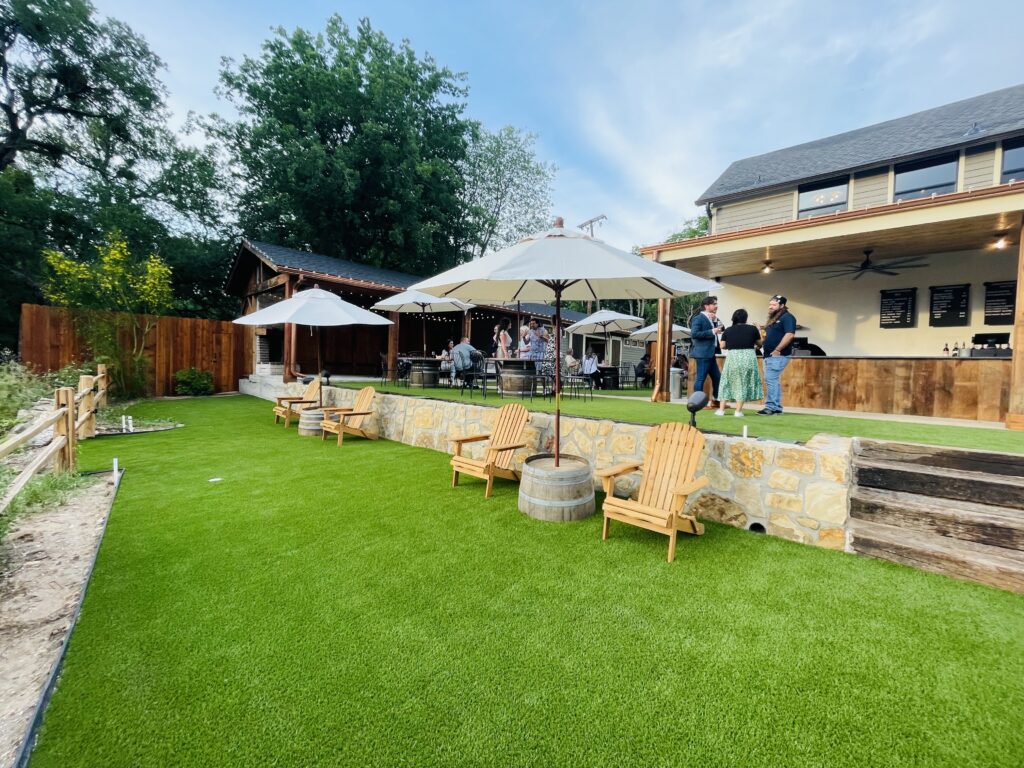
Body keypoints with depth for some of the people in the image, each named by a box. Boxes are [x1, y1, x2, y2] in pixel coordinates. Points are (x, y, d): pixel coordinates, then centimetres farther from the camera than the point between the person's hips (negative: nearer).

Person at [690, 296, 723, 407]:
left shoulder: (711, 318, 17)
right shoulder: (698, 318, -10)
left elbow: (721, 329, 11)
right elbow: (693, 334, -22)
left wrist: (715, 320, -3)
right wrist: (712, 331, -19)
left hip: (710, 353, 10)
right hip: (703, 353, -10)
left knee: (717, 377, 15)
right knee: (700, 378, -6)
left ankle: (715, 401, 25)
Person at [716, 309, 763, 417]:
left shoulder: (727, 330, 4)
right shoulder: (752, 329, 2)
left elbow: (722, 346, 5)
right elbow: (759, 344, 12)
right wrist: (759, 332, 28)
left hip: (732, 357, 1)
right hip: (748, 357, -1)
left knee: (727, 382, 11)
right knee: (744, 383, 7)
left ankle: (721, 410, 10)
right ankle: (738, 411, 6)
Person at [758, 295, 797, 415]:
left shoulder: (787, 317, -8)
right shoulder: (773, 318, 20)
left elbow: (789, 334, -20)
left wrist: (777, 350, -22)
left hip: (778, 355, -10)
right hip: (769, 355, 10)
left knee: (770, 380, -13)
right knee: (774, 381, 11)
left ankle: (771, 407, -10)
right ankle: (777, 407, 17)